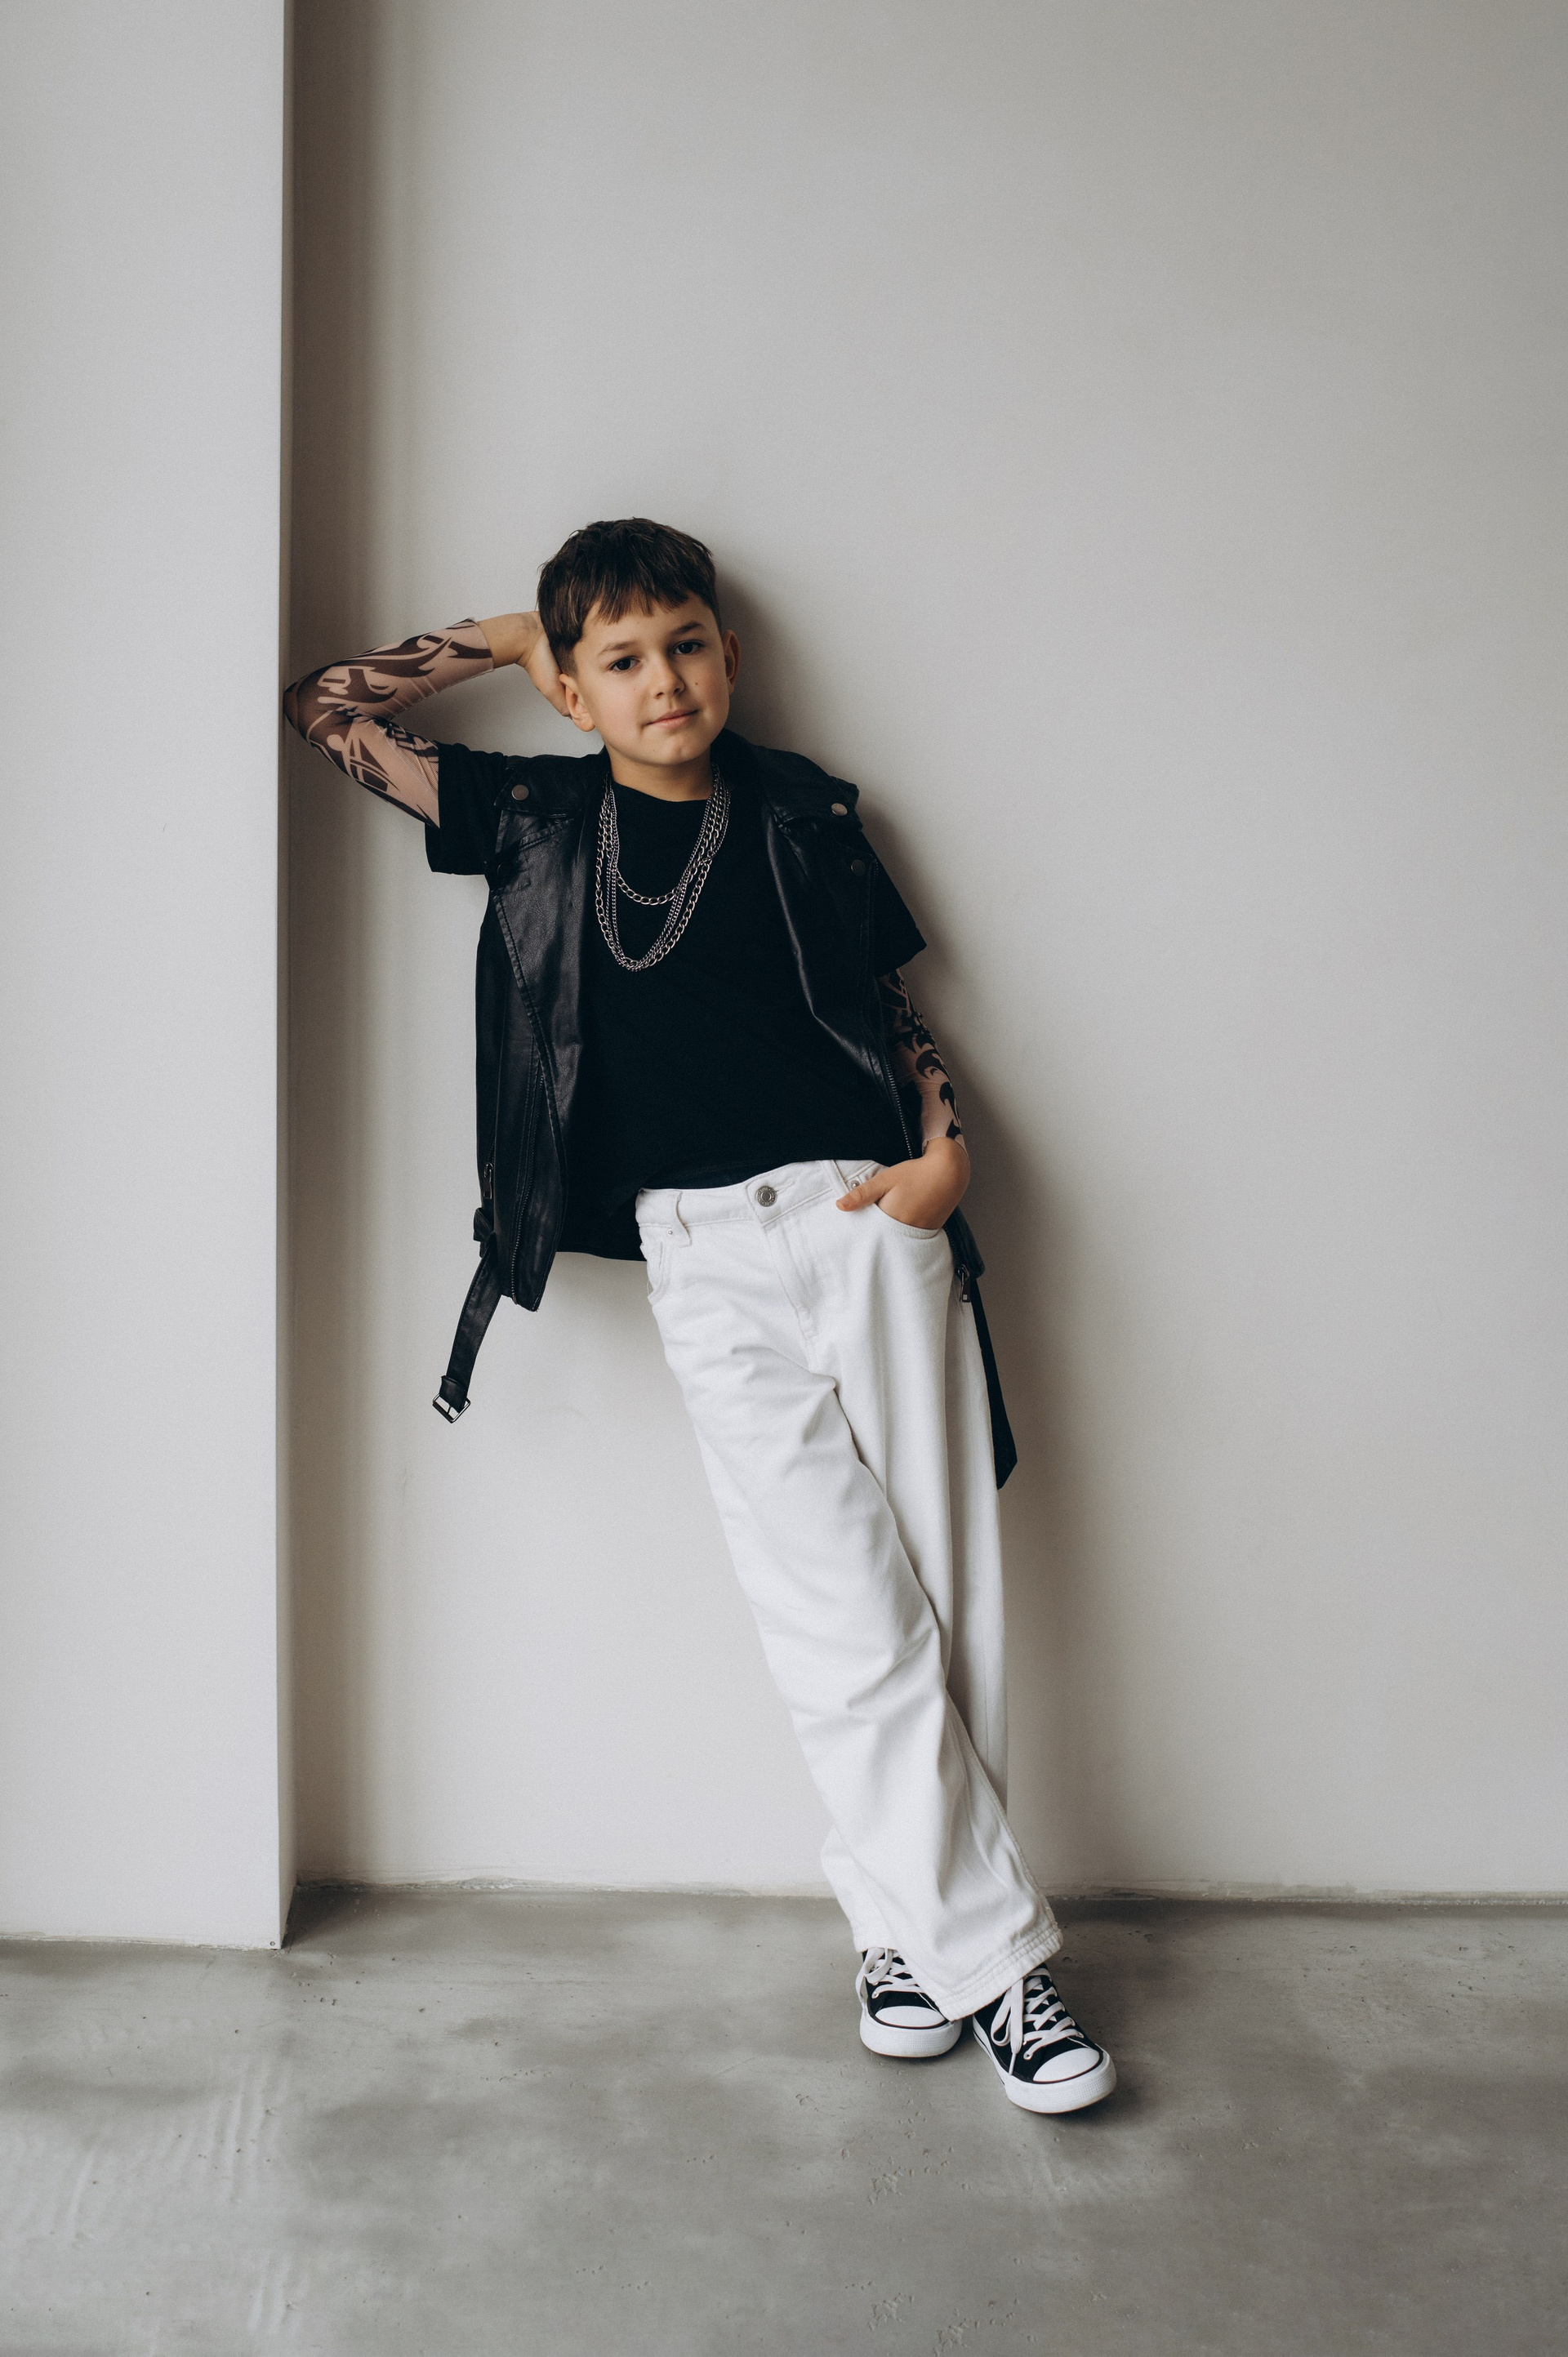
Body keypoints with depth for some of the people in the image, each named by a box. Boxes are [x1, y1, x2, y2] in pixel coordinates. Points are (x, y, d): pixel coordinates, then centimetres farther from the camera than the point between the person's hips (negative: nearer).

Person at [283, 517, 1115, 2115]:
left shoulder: (801, 813, 12)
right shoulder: (538, 818, 11)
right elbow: (324, 712, 17)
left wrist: (944, 1146, 1)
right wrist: (500, 639, 18)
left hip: (874, 1217, 2)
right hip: (709, 1252, -1)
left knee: (946, 1588, 0)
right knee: (851, 1621, -5)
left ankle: (905, 1921, 16)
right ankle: (991, 1955, 6)